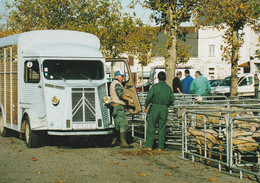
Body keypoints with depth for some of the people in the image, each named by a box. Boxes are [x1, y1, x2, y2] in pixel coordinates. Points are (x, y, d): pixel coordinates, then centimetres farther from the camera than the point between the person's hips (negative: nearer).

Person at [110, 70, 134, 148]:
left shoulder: (113, 83, 21)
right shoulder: (117, 84, -13)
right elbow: (120, 94, -24)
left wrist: (125, 95, 18)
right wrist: (129, 99, -19)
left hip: (114, 105, 11)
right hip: (118, 106, -11)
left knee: (117, 124, 17)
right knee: (123, 124, -10)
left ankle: (114, 140, 20)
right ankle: (123, 142, -13)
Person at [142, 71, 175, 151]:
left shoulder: (155, 86, -3)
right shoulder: (168, 88, 7)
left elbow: (149, 96, -13)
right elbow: (172, 99, 7)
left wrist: (146, 105, -4)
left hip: (155, 107, -3)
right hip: (164, 109, 3)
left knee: (151, 127, 1)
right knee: (162, 128, 7)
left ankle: (149, 145, -1)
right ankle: (160, 146, 8)